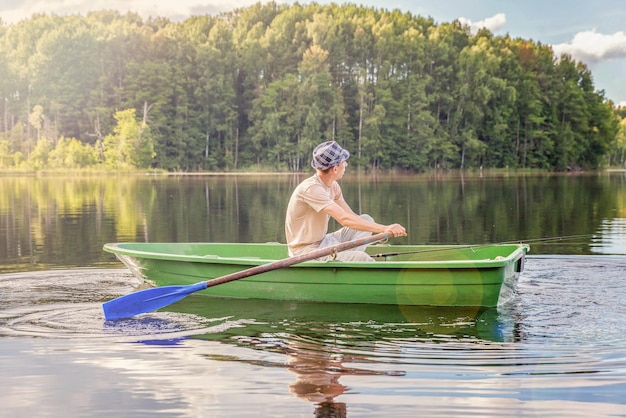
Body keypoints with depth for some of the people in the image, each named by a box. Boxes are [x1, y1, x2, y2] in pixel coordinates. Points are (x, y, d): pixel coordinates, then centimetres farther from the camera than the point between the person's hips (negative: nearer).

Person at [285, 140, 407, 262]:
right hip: (306, 251, -10)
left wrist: (381, 230, -7)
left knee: (367, 220, 4)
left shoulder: (333, 186, 7)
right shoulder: (311, 188, -23)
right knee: (362, 259, -27)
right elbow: (344, 219, -31)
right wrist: (384, 228, -34)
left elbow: (352, 216, 9)